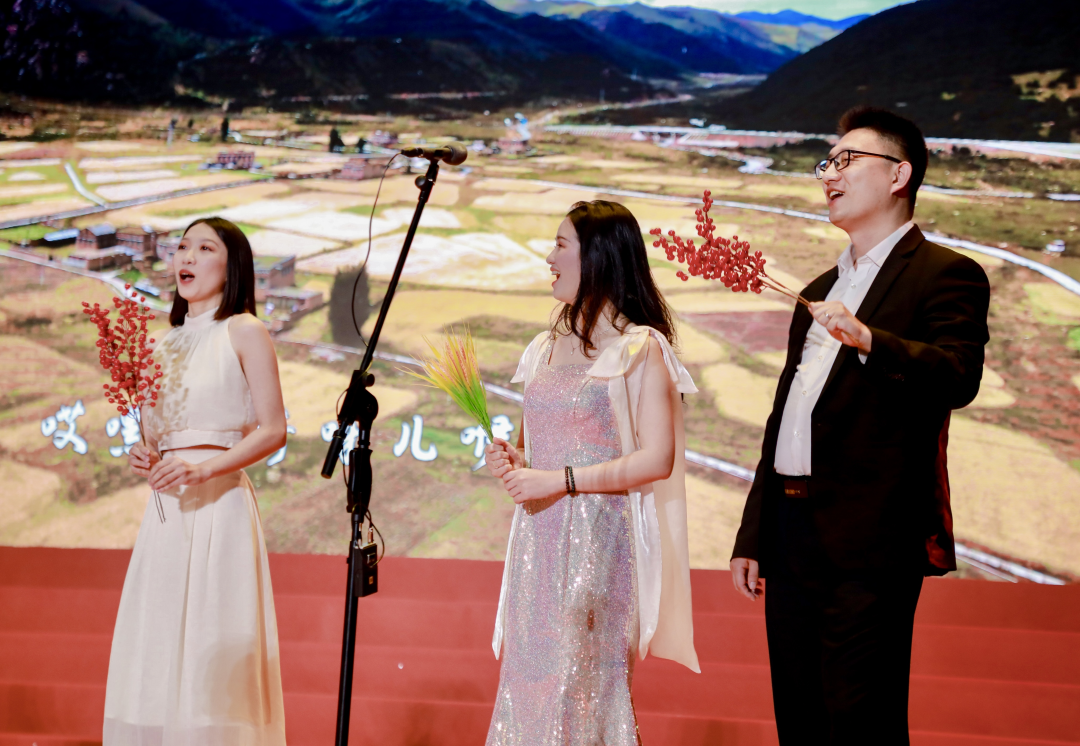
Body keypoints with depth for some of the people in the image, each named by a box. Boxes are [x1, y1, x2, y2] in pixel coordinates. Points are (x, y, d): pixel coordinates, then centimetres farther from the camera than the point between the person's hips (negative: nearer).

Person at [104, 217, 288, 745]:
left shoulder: (244, 332, -1)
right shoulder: (166, 343, 17)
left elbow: (273, 431, -7)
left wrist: (203, 469, -18)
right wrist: (144, 457, 2)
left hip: (218, 504, -6)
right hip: (166, 507, 6)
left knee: (210, 647, -8)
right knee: (157, 649, 4)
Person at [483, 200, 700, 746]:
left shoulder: (640, 349, -6)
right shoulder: (547, 348, 15)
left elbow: (656, 459, -14)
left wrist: (560, 480, -16)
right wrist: (514, 460, 3)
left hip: (598, 535, -6)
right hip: (538, 537, 6)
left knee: (580, 678, -3)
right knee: (528, 677, 6)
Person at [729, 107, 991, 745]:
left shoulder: (945, 274, -1)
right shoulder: (820, 291, 22)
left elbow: (959, 378, -19)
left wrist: (869, 341, -35)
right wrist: (752, 537, 19)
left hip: (870, 542, -7)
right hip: (792, 535, 8)